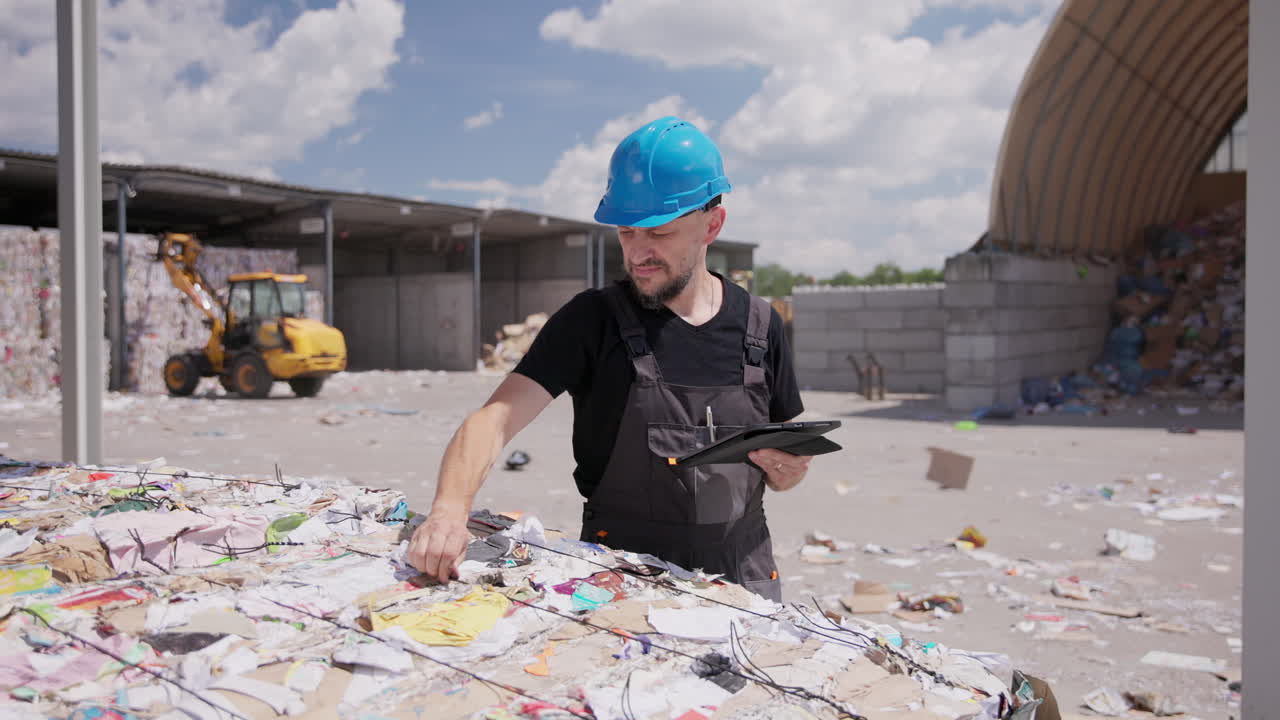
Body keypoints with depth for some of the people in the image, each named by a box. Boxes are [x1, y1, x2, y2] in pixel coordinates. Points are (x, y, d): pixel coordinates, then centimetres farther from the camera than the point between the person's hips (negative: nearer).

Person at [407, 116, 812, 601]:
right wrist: (450, 506, -32)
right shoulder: (593, 320, -4)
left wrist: (786, 466, -9)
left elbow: (784, 478, 13)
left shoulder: (758, 326, 4)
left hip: (743, 576, 2)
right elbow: (495, 420, -14)